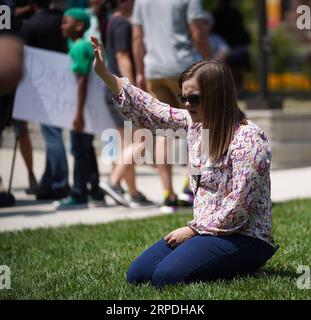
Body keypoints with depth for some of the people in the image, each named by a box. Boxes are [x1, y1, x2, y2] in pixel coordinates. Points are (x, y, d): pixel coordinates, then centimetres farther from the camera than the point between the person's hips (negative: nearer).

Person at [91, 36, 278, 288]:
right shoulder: (194, 123, 6)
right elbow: (150, 111, 12)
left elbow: (238, 206, -20)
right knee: (137, 275, -1)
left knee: (166, 276, -25)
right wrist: (103, 73, 7)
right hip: (205, 231, 8)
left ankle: (242, 268, -3)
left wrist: (193, 230, -14)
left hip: (243, 238, -8)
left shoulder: (248, 138, -18)